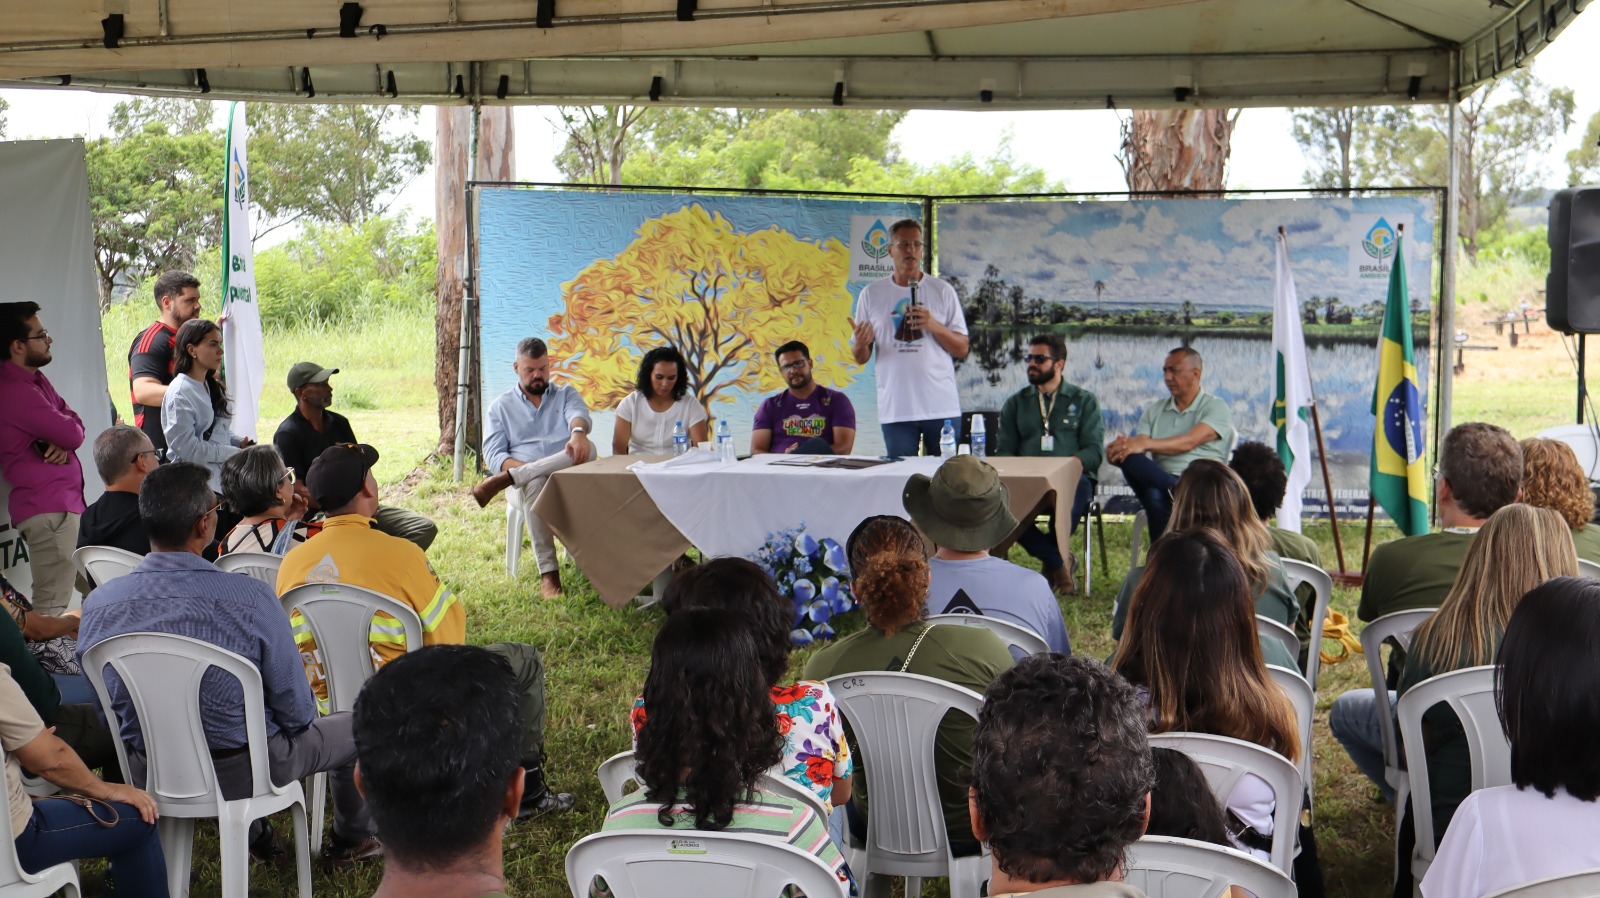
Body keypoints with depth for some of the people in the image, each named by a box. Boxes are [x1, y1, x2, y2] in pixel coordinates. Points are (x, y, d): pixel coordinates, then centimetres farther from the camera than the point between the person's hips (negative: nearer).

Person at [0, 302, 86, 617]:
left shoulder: (34, 378, 14)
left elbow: (72, 422, 13)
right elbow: (73, 433, -18)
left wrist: (62, 440, -10)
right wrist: (68, 429, 7)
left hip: (59, 500, 10)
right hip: (48, 507, -10)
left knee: (55, 599, 13)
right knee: (53, 608, -10)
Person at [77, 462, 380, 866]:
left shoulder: (97, 604, -14)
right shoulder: (251, 598, -28)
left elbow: (108, 708, 3)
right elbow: (297, 713, -17)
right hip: (244, 773, -5)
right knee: (355, 727, 22)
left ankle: (254, 834, 52)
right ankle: (353, 838, 46)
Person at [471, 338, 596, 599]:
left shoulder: (565, 394, 19)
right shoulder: (500, 406, 18)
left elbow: (579, 414, -6)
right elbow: (494, 455, 5)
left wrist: (578, 432, -33)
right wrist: (527, 468, -16)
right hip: (526, 478, -1)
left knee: (588, 449, -34)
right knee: (536, 482, -40)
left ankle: (503, 480, -33)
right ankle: (548, 573, -41)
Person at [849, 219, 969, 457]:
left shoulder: (943, 291, 8)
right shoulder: (871, 294, 8)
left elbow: (962, 350, 5)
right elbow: (861, 358, 7)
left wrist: (935, 326, -12)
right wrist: (860, 345, -16)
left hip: (942, 407, 0)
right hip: (895, 410, 0)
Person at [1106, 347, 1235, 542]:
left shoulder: (1216, 407, 8)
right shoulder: (1154, 410, 24)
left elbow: (1189, 442, -12)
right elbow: (1135, 449, 9)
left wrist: (1145, 443, -25)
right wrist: (1122, 448, -17)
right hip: (1158, 480, 4)